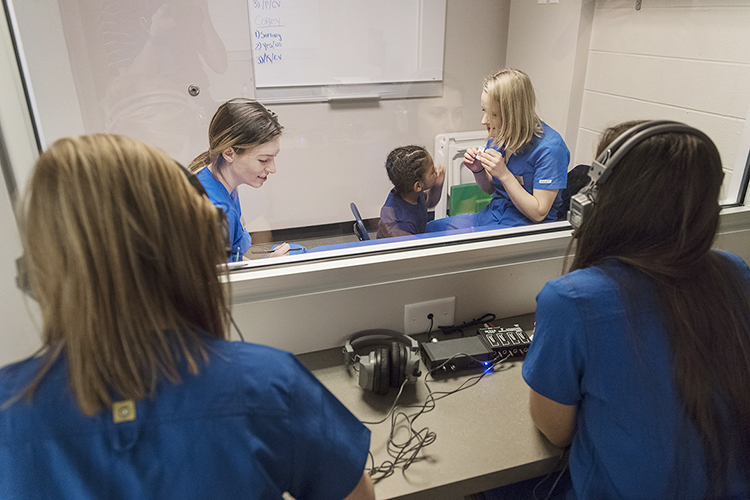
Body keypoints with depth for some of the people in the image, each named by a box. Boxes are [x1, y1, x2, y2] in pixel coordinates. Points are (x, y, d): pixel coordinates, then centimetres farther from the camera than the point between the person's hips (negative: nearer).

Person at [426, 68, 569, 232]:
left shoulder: (550, 147, -20)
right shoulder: (498, 135, -1)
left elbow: (539, 213, -19)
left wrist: (504, 174, -26)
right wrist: (478, 171, -9)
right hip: (492, 216, 6)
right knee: (430, 228, -8)